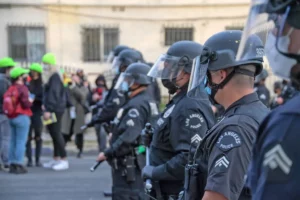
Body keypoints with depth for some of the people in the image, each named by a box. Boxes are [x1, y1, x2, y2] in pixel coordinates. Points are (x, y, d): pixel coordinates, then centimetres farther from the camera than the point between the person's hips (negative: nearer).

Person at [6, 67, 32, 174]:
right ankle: (18, 165, -6)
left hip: (12, 117, 8)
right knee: (21, 142, -4)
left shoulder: (10, 89, 9)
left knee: (13, 141, 11)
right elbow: (26, 103, -17)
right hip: (22, 117, -8)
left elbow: (6, 101, 10)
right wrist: (30, 101, 2)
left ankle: (12, 165, 14)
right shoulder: (22, 88, -13)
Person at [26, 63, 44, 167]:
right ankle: (29, 159, 4)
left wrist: (35, 98, -13)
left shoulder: (42, 86, 3)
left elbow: (44, 100, 1)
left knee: (38, 137, 3)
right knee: (28, 137, -1)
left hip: (37, 114, 1)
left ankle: (38, 159, 10)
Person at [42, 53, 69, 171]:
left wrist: (48, 110, -24)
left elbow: (54, 95, -20)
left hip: (55, 109, -10)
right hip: (52, 109, 10)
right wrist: (45, 106, 15)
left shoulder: (55, 77, -13)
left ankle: (64, 160, -8)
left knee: (56, 134, -9)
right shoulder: (52, 77, 17)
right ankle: (56, 159, 19)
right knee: (54, 134, 13)